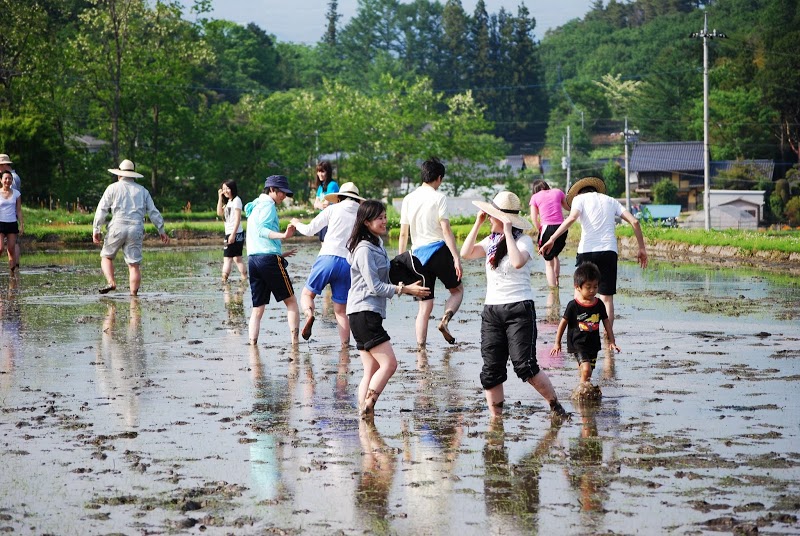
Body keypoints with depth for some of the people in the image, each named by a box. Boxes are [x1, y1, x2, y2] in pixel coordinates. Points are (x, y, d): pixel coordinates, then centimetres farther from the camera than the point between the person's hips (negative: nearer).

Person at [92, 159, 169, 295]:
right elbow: (153, 212, 13)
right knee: (134, 265, 2)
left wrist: (96, 230, 1)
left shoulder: (113, 188, 7)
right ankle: (133, 294, -5)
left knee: (106, 257, 14)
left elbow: (102, 210, 0)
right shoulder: (142, 190, 16)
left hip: (117, 228, -2)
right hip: (136, 230, 2)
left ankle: (111, 282, -8)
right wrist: (161, 231, 18)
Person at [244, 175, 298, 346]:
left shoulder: (254, 207, 25)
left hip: (252, 259, 8)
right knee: (291, 301, 1)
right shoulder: (268, 204, -3)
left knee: (257, 308, 6)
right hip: (269, 257, -8)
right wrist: (283, 235, -32)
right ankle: (295, 341, -5)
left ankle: (252, 344, -4)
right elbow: (262, 230, -18)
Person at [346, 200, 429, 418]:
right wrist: (406, 289, -14)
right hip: (364, 313, -10)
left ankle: (364, 411, 3)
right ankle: (367, 407, -17)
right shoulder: (364, 249, -13)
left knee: (372, 370, 6)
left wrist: (408, 287, 12)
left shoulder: (377, 245, 17)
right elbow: (375, 287, -16)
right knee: (389, 363, -14)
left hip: (371, 314, 10)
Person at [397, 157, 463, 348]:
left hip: (417, 254, 4)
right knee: (457, 290, 14)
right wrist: (456, 257, -13)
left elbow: (403, 233, 11)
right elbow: (446, 230, -11)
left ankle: (420, 346, -1)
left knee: (425, 304, 9)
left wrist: (400, 260, 17)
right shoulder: (438, 197, -4)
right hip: (438, 249, -4)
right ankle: (445, 319, -14)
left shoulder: (408, 199, 10)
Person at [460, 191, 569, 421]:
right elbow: (466, 253, 4)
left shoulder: (523, 240, -5)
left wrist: (507, 232, -17)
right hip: (491, 310, 6)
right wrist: (478, 223, 2)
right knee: (491, 370, 2)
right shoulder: (491, 241, 15)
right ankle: (495, 419, 8)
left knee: (525, 366, -14)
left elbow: (517, 262, -25)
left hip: (519, 309, -6)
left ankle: (555, 405, 3)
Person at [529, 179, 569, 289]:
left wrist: (539, 231, 5)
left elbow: (534, 218, -1)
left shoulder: (535, 197, 9)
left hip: (547, 228, -3)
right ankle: (556, 281, 19)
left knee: (549, 262, 7)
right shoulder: (558, 192, 13)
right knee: (555, 255, 27)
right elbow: (568, 208, 23)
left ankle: (553, 289, 1)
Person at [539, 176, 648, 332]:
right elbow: (634, 222, 12)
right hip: (609, 251, 2)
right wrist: (642, 249, 17)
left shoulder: (580, 198, 11)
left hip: (587, 250, -2)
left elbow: (572, 217, -10)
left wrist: (552, 239, -15)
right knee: (607, 297, 4)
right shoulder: (610, 201, 22)